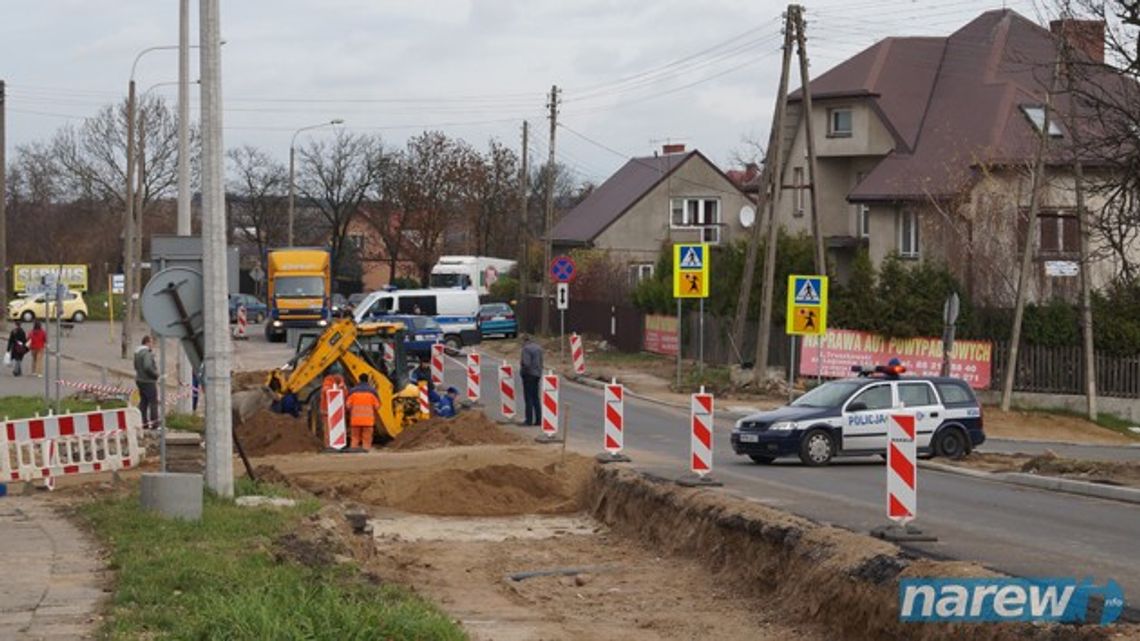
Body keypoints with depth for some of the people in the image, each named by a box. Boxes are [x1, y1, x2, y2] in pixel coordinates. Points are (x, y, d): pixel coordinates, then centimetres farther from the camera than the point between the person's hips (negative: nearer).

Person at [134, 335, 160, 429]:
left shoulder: (137, 352, 12)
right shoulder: (147, 353, -19)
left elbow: (136, 366, 20)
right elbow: (147, 367, -28)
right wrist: (156, 374, -15)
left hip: (139, 379, 9)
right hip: (148, 381, -9)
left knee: (143, 401, 12)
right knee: (153, 401, -4)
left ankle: (143, 422, 12)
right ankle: (154, 423, -4)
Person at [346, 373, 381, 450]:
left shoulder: (352, 391, 2)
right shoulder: (372, 391, -1)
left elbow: (348, 405, 0)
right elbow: (377, 406, -3)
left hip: (355, 420, 1)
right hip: (368, 420, -1)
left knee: (355, 438, 7)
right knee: (367, 439, 1)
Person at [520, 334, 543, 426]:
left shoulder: (526, 348, -15)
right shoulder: (538, 348, 10)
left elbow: (526, 364, -22)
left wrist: (521, 363, -3)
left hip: (528, 374, -8)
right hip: (537, 374, 8)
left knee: (528, 398, -4)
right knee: (535, 398, 12)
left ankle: (529, 420, -6)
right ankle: (538, 419, 10)